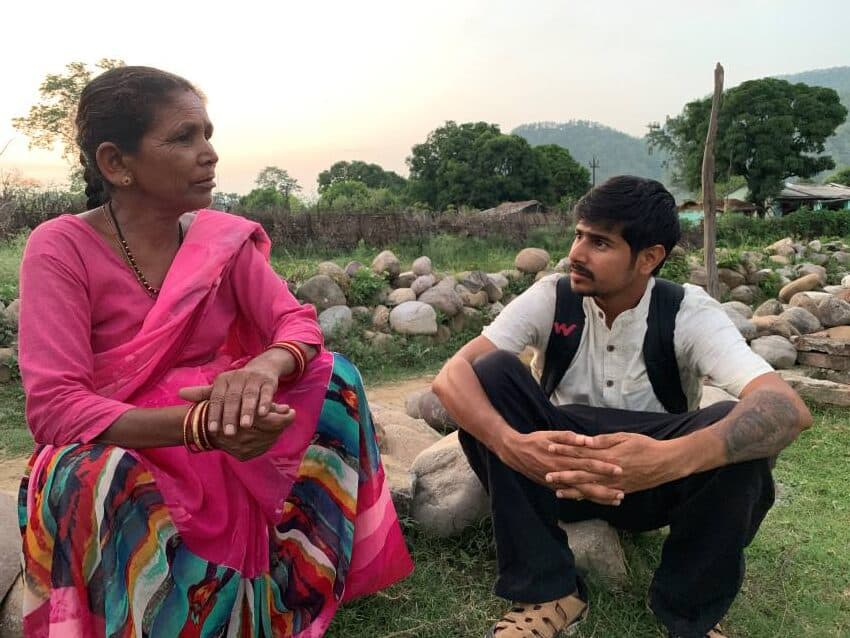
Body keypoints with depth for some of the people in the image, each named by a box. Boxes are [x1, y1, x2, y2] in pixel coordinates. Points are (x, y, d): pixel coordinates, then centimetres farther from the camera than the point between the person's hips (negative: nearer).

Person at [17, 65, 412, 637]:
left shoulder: (225, 237, -3)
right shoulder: (61, 248, -15)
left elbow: (297, 324, -9)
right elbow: (54, 407, -23)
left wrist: (264, 368, -35)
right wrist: (198, 424, -39)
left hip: (227, 447, 5)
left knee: (333, 377, -14)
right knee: (107, 483, -37)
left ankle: (300, 584, -4)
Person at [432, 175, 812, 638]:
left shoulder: (689, 313, -15)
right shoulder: (551, 298, -12)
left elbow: (787, 408, -31)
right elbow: (452, 375, -24)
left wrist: (669, 459, -51)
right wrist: (510, 443, -45)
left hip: (657, 482, -1)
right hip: (559, 471, 1)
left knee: (743, 431, -31)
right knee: (492, 374, -25)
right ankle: (547, 590, -17)